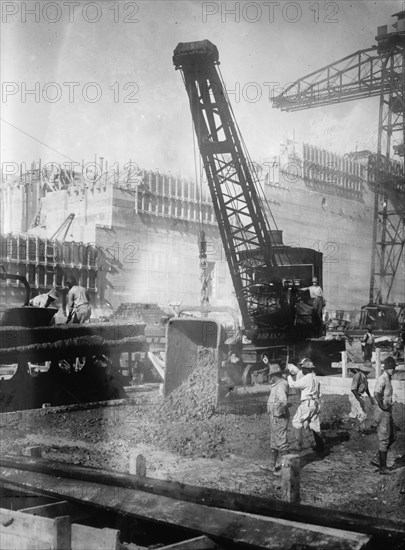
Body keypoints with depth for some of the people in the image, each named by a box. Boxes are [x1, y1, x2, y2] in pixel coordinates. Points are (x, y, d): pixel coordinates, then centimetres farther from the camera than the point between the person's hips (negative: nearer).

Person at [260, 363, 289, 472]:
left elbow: (283, 401, -39)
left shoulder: (280, 386, -23)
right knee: (273, 443, 16)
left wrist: (279, 412, -25)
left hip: (279, 418, -11)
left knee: (281, 443, -4)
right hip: (274, 418, 11)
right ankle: (271, 465, 24)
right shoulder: (276, 385, 10)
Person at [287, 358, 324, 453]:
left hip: (307, 404, -8)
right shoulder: (316, 379, 11)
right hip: (316, 404, 8)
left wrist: (288, 376, 4)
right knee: (315, 425, 12)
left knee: (296, 423, 3)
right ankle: (320, 446, 13)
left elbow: (293, 384, -10)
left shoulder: (306, 379, -16)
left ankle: (299, 444, 1)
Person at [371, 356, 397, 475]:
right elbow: (377, 395, -32)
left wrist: (389, 406, 15)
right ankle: (383, 467, 6)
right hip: (383, 413, -10)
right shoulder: (382, 379, -18)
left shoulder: (389, 379, 12)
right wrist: (383, 407, -23)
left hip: (389, 412, 10)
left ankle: (377, 460, 24)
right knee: (384, 440, -2)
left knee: (392, 437, 16)